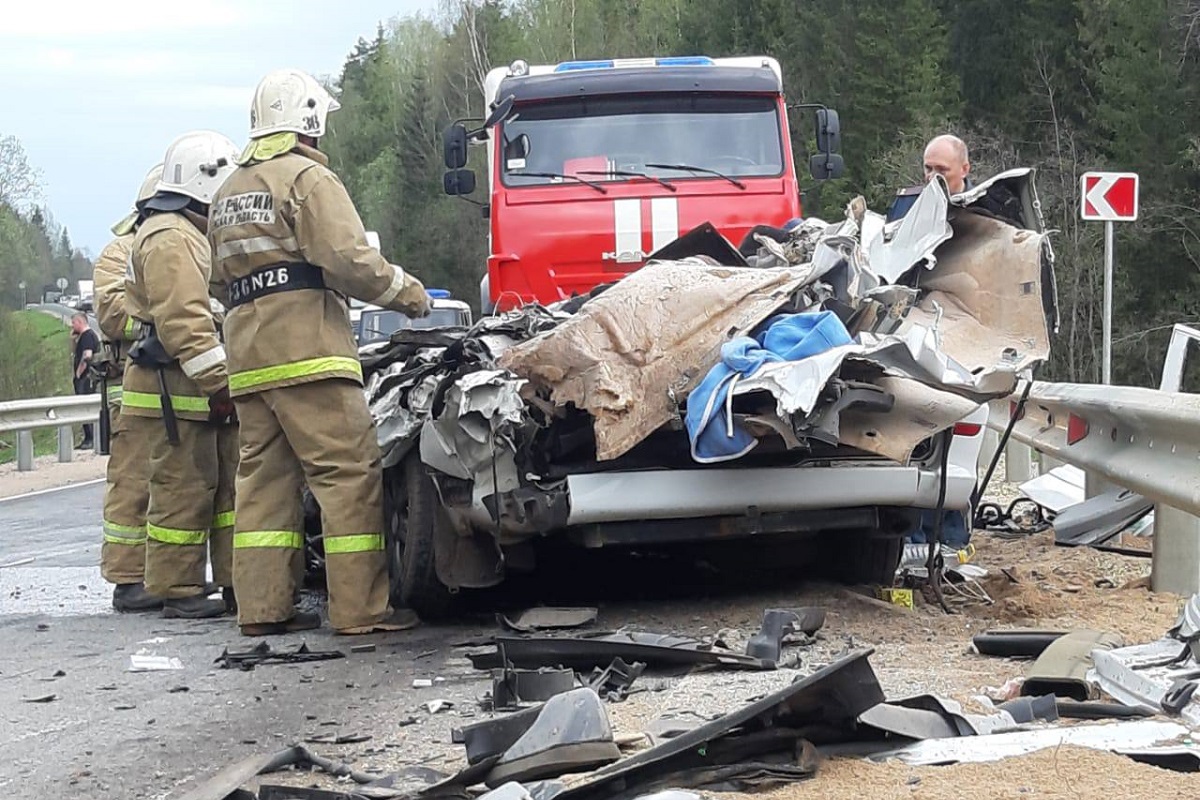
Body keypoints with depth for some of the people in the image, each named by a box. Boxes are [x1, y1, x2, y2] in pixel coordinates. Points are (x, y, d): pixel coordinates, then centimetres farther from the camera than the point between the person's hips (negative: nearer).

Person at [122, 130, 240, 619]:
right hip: (176, 389, -11)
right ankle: (179, 592, -1)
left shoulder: (188, 233, 22)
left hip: (200, 390, 11)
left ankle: (237, 580, 14)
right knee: (184, 489, -7)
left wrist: (220, 381, 24)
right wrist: (219, 383, -23)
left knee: (228, 484, 10)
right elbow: (183, 321, -23)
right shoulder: (170, 239, -14)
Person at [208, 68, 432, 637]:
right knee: (348, 473, -7)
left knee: (264, 476, 9)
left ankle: (261, 606, 6)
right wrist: (407, 291, -2)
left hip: (246, 355, 9)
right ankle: (360, 607, -10)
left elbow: (222, 276, 24)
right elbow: (347, 259, -13)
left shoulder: (230, 192, 23)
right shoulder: (308, 177, -4)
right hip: (306, 351, -8)